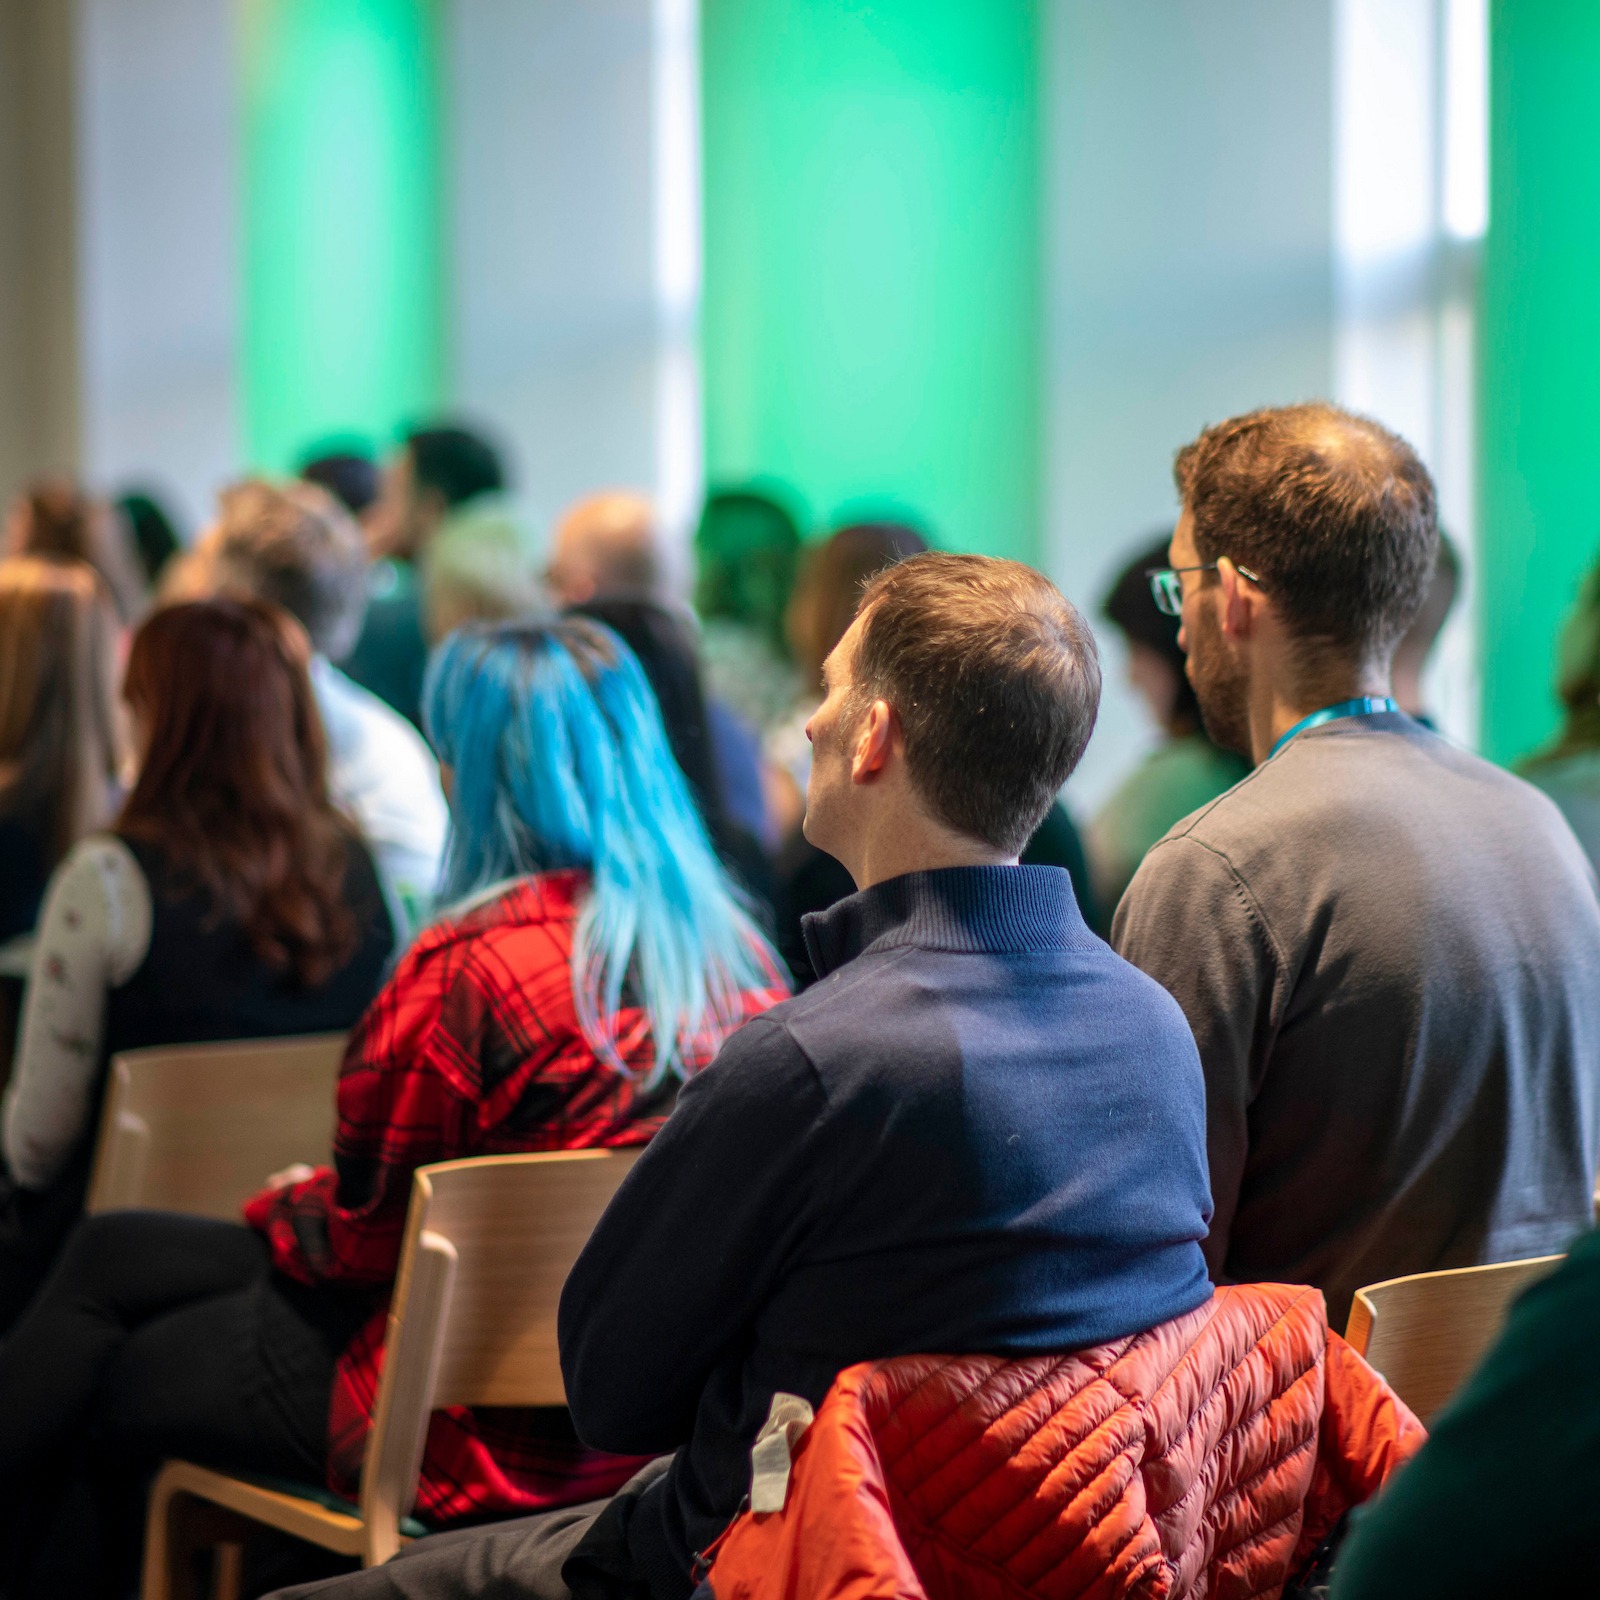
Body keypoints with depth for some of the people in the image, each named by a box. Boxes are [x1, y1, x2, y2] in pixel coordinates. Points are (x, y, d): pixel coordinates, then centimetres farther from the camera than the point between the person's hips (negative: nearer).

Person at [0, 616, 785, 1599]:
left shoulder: (467, 971, -23)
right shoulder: (737, 955, 0)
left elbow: (362, 1239, -13)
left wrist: (288, 1211, 11)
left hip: (482, 1430, -8)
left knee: (107, 1386, 15)